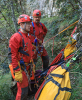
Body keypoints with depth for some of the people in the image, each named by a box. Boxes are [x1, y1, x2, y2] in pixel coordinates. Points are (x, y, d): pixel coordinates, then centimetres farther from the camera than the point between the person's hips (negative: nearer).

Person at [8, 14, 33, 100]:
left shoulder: (27, 37, 13)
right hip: (20, 68, -9)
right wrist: (17, 72, -23)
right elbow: (12, 55, -21)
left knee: (26, 86, 19)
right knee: (23, 91, -4)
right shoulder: (16, 37, -17)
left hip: (27, 67, 9)